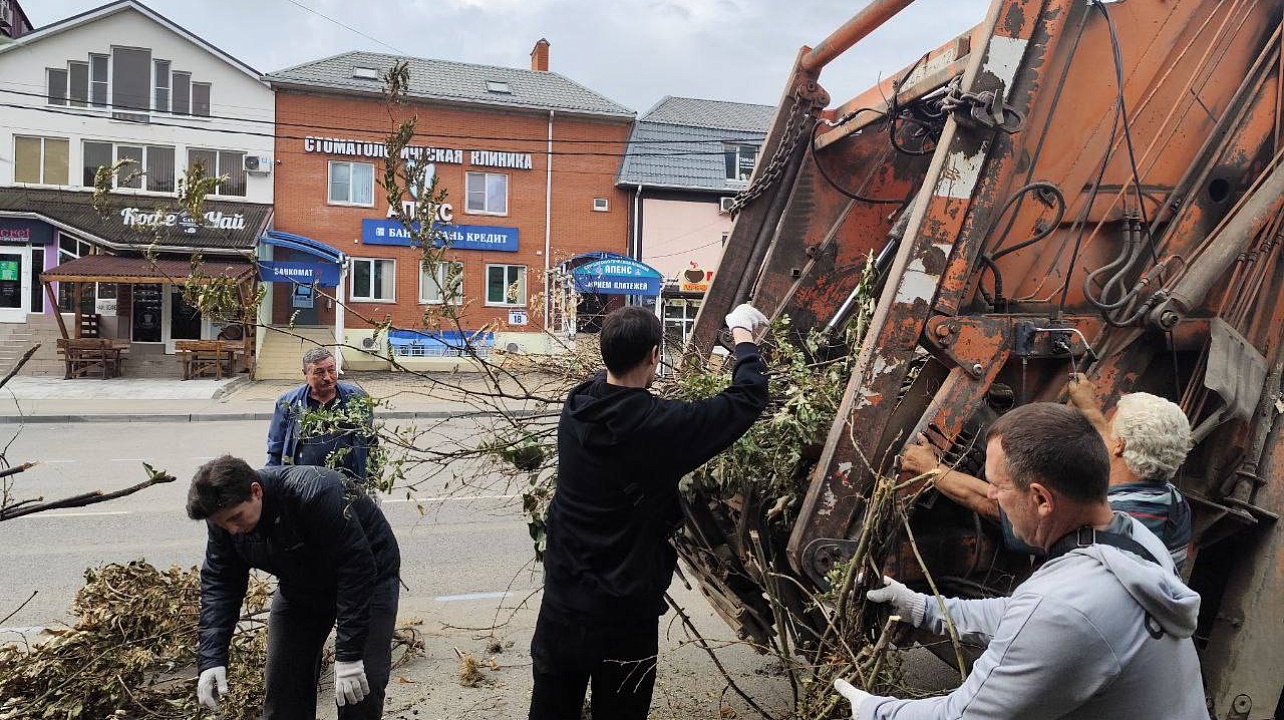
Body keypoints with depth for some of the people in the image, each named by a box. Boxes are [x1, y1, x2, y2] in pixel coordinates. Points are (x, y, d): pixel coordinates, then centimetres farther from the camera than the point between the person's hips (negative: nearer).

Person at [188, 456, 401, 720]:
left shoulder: (314, 494, -38)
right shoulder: (224, 514, -18)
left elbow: (357, 568, -35)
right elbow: (219, 584, -10)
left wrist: (348, 655, -34)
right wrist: (210, 659, -20)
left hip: (368, 576, -6)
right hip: (300, 586, 6)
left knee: (362, 687, -13)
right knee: (282, 686, 3)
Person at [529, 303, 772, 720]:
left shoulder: (576, 408, -8)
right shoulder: (659, 426, -25)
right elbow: (748, 398, -14)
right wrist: (743, 333, 3)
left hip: (560, 603, 5)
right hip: (622, 614, -5)